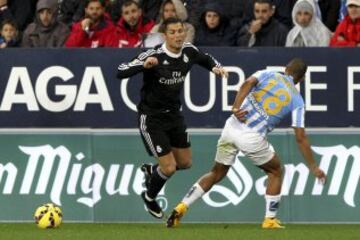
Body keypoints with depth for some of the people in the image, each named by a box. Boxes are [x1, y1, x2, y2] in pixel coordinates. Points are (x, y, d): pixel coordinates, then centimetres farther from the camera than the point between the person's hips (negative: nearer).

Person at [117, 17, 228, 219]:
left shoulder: (189, 51, -8)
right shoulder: (154, 56, -26)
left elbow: (206, 59, 15)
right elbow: (121, 72, -30)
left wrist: (216, 67, -7)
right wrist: (143, 65, -47)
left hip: (174, 115, 7)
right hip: (152, 118, -7)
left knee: (185, 163, 15)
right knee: (169, 168, -7)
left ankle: (151, 170, 45)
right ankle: (150, 197, 24)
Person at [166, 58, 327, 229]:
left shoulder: (267, 74, 14)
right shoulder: (297, 100, 8)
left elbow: (248, 83, -10)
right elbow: (301, 138, 4)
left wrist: (236, 108, -19)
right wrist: (314, 168, 10)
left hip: (232, 127, 3)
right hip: (252, 138, -3)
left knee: (217, 173, 21)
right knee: (275, 172, 23)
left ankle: (181, 207, 10)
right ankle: (270, 220, 19)